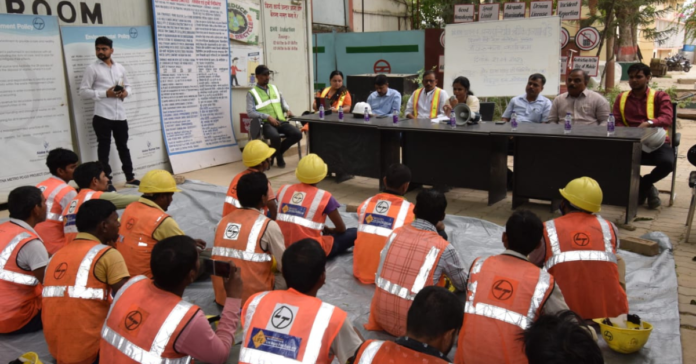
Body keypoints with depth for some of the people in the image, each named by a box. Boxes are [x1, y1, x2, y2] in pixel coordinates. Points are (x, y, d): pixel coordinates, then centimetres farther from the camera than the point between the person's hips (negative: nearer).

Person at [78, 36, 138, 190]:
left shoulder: (120, 67, 13)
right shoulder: (92, 68, -1)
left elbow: (128, 86, 21)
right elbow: (83, 91, -5)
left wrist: (126, 92, -3)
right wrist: (105, 93, -16)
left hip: (120, 115, 4)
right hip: (102, 116, -4)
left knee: (123, 147, 13)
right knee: (104, 149, 2)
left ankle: (130, 178, 22)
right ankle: (106, 181, 9)